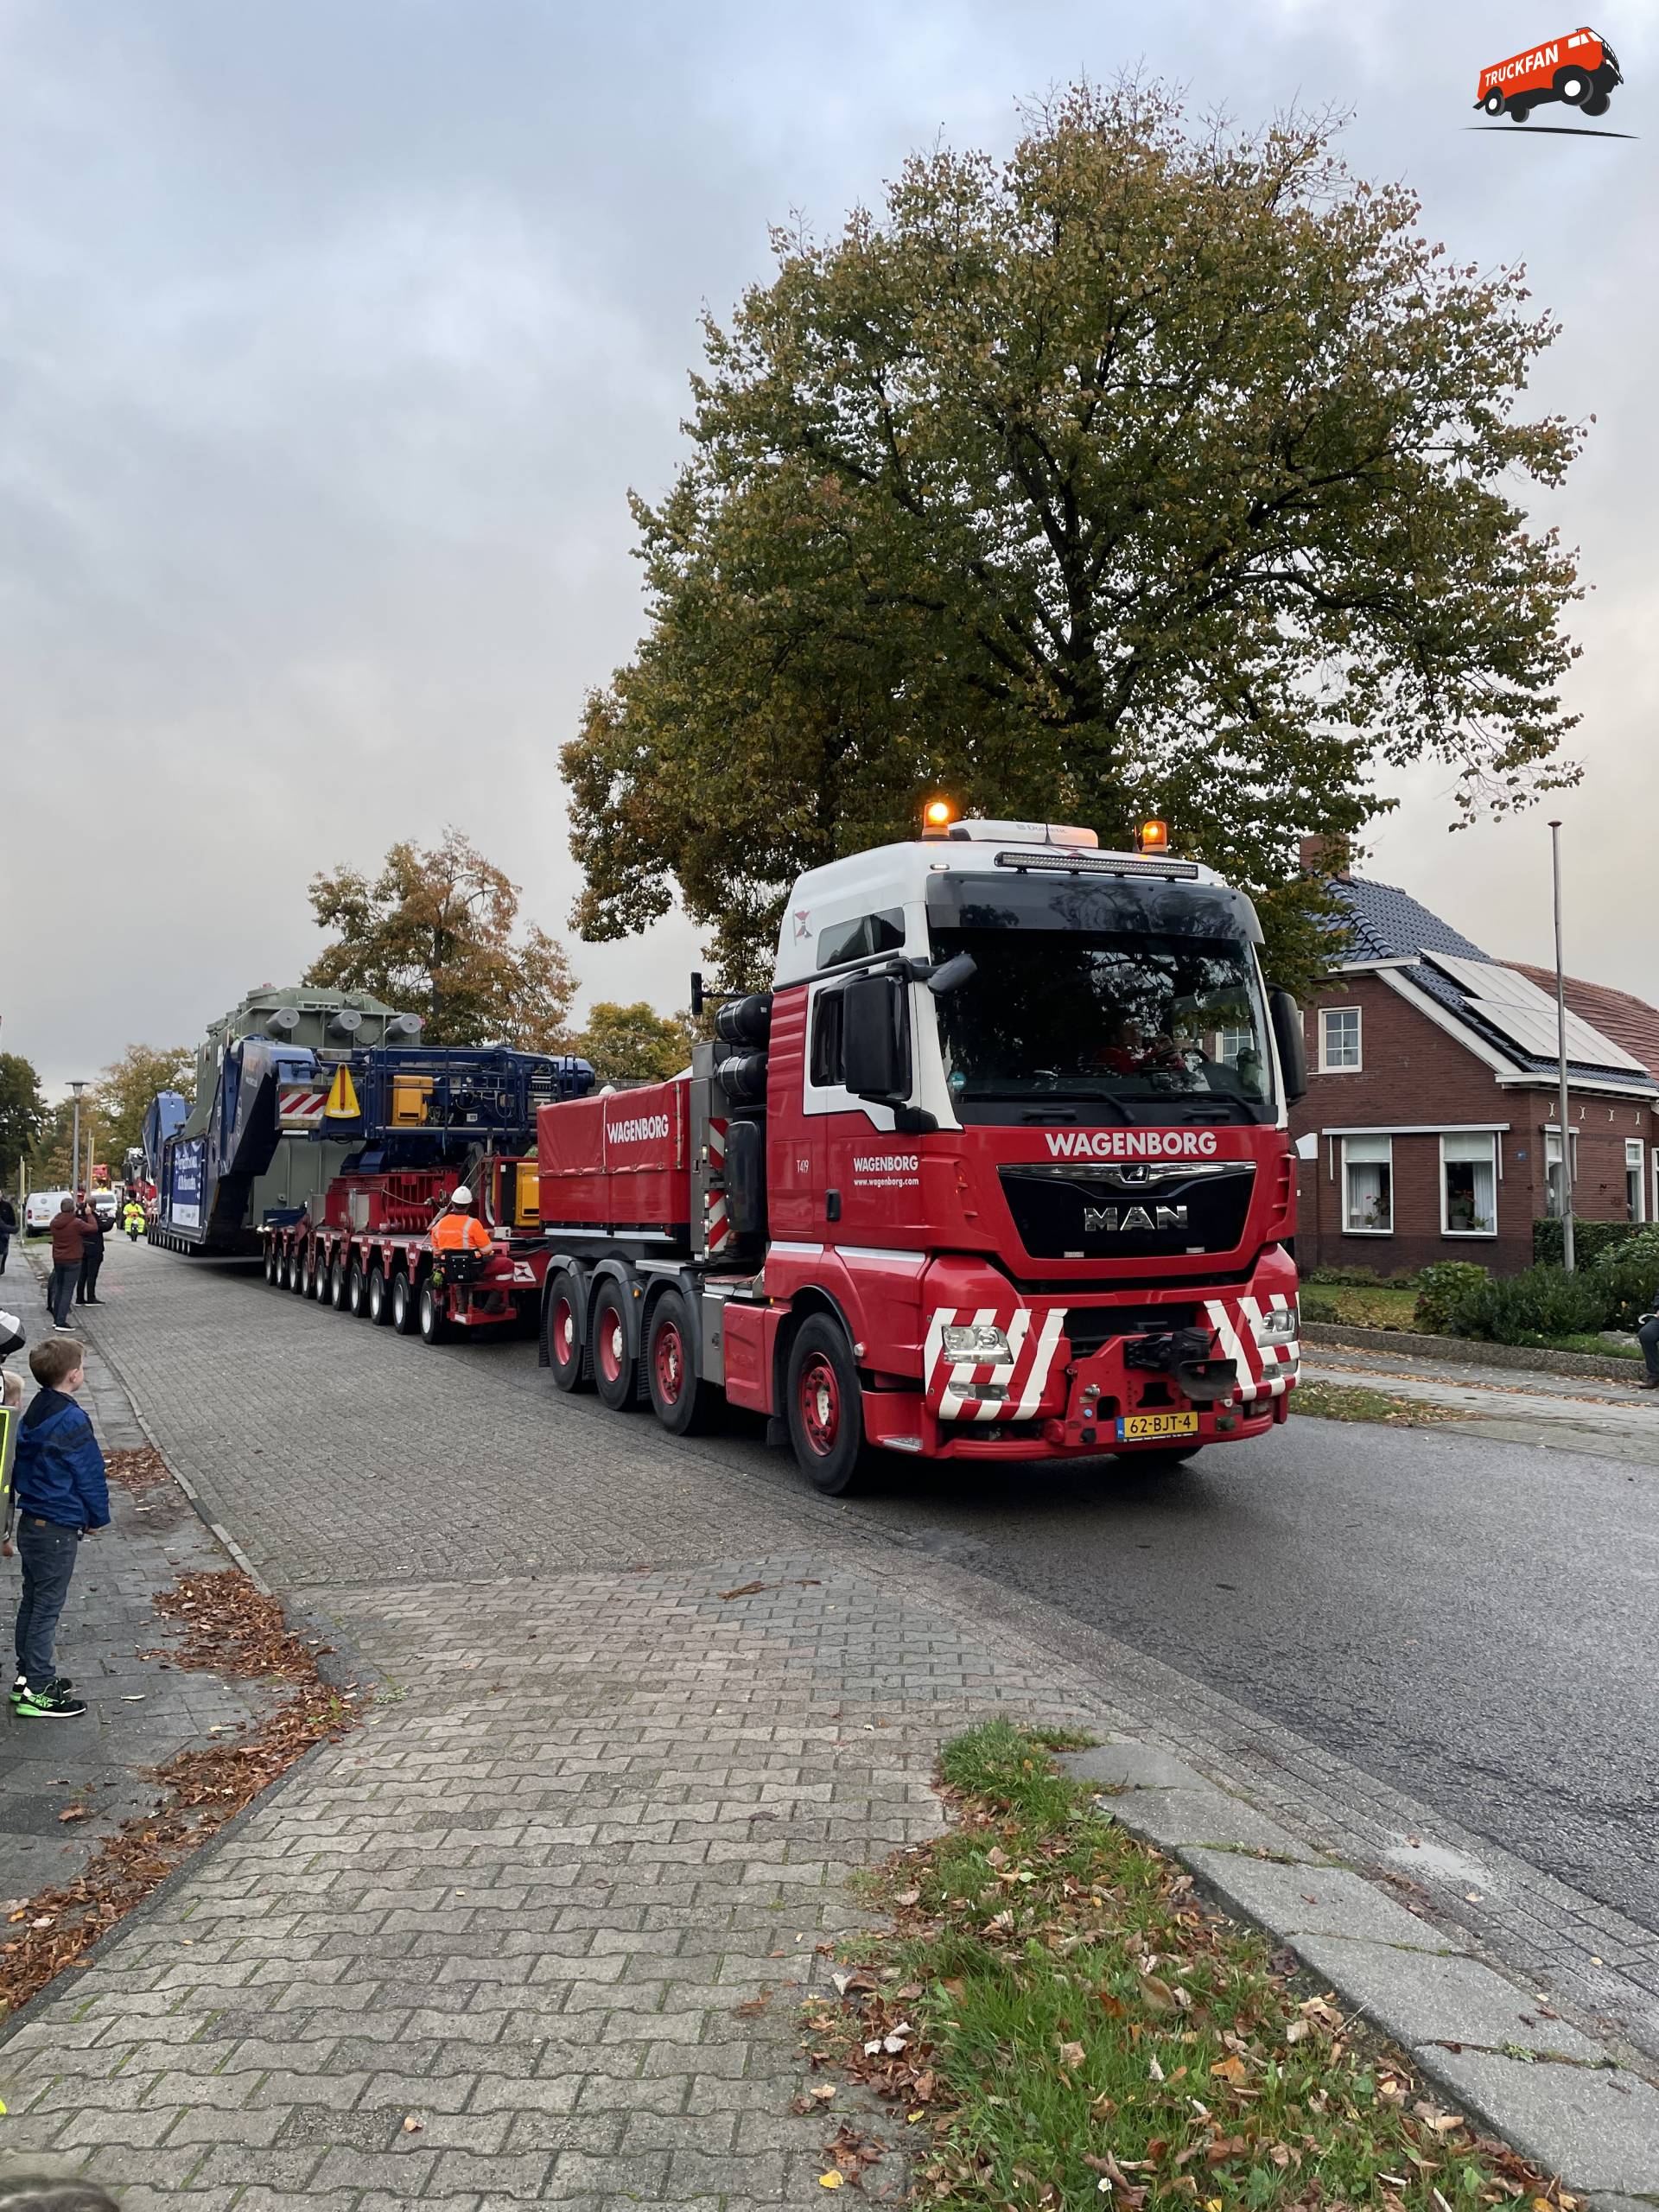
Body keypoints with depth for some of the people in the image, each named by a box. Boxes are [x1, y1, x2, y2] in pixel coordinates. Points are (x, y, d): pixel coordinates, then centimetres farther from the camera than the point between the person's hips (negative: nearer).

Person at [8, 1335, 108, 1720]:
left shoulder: (35, 1413, 6)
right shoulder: (71, 1420, -21)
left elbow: (21, 1466, 15)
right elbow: (90, 1475, -15)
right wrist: (98, 1517, -1)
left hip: (31, 1522, 9)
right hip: (58, 1529, -9)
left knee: (33, 1602, 18)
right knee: (47, 1608, -2)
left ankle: (28, 1676, 28)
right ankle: (38, 1694, 4)